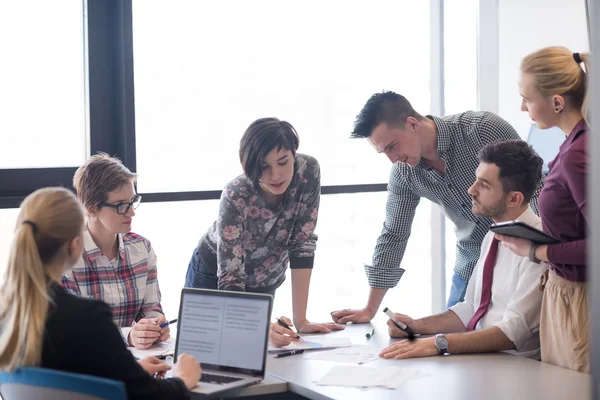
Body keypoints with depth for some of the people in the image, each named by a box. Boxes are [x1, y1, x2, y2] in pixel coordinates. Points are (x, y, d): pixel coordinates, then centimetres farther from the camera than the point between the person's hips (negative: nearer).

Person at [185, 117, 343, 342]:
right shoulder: (236, 198, -35)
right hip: (213, 279, -3)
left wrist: (300, 320, -26)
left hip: (263, 287, 3)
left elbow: (302, 244, -22)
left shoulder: (309, 172, -26)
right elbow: (230, 280, -37)